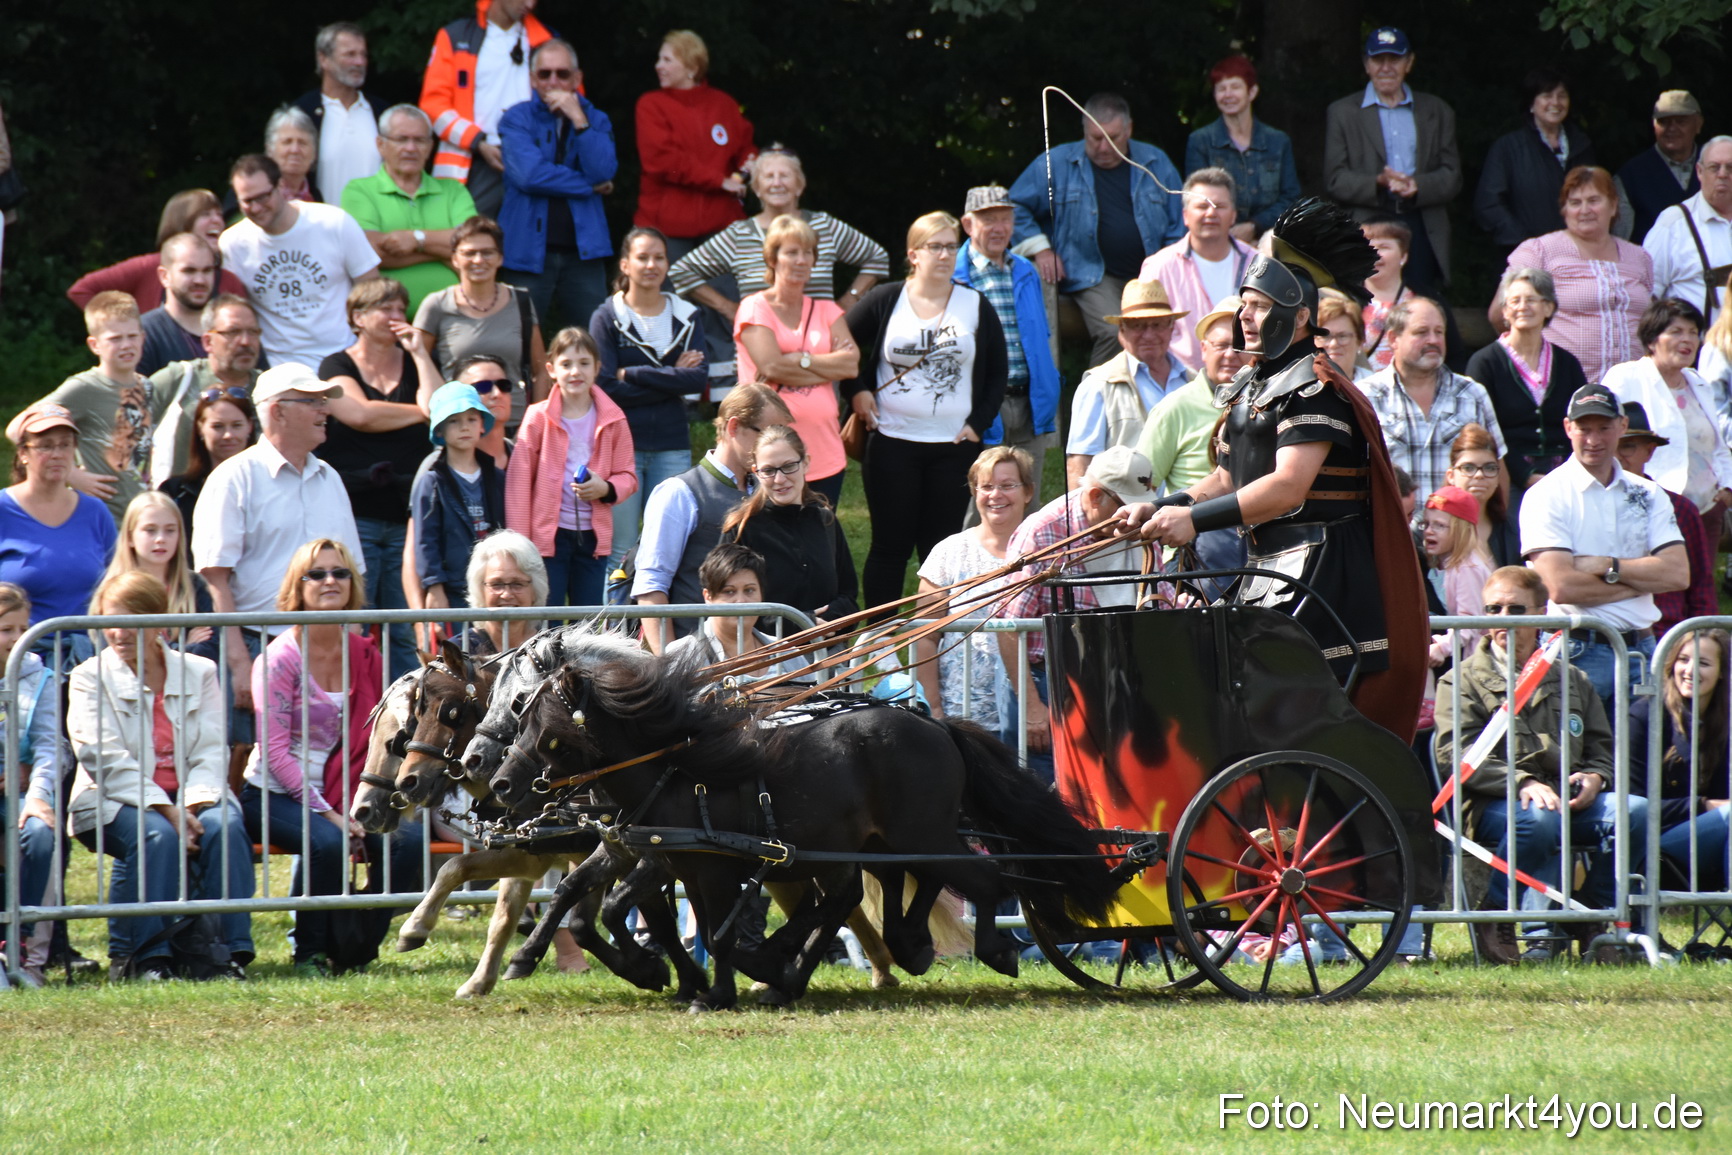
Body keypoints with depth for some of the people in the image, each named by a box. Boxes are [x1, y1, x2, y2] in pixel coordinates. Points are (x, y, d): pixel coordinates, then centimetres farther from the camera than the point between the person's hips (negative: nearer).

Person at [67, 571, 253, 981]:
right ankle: (145, 957, -29)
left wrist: (196, 802, -18)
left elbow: (212, 751, 2)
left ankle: (232, 955, -29)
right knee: (156, 835, -35)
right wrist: (165, 810, -20)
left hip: (191, 797, 2)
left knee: (223, 826, -30)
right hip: (116, 802, -2)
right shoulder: (90, 678, 4)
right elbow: (107, 760, -8)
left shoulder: (199, 672, 12)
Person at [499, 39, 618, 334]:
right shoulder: (517, 119, 3)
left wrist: (578, 119, -10)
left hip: (582, 251, 2)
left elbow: (603, 172, -6)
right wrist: (590, 186, -5)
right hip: (529, 251, -2)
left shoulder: (595, 120, 12)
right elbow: (528, 175, -14)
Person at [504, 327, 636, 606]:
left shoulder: (612, 419, 3)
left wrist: (606, 488, -15)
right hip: (548, 533, -2)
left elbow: (628, 476, 9)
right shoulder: (538, 418, -3)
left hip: (592, 536, 2)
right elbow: (518, 481, -2)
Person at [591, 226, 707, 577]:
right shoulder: (607, 318, 0)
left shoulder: (686, 316, 10)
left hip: (672, 445, 3)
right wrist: (671, 378, -8)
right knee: (621, 551, -4)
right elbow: (606, 386, -10)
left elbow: (698, 377, -5)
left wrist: (633, 374, -9)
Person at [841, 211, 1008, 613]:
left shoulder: (976, 307, 5)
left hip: (953, 446, 1)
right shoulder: (885, 302, 1)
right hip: (892, 442, -1)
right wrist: (855, 391, -2)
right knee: (890, 545, 1)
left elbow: (996, 375, 11)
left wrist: (979, 423, 0)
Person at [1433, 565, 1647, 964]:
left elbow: (1602, 748, 23)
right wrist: (1522, 783, -21)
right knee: (1539, 819, -40)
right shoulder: (1463, 681, 9)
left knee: (1635, 811, -25)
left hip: (1569, 802, 4)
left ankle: (1589, 920, -11)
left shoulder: (1571, 681, 23)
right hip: (1494, 806, -4)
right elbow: (1456, 756, -6)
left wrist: (1595, 778, -3)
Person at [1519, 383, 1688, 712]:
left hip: (1641, 648, 4)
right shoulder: (1547, 496, -3)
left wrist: (1607, 567, -9)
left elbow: (1678, 574, 1)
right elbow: (1561, 587, -14)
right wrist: (1641, 580, -6)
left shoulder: (1647, 495, 12)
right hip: (1578, 653, -4)